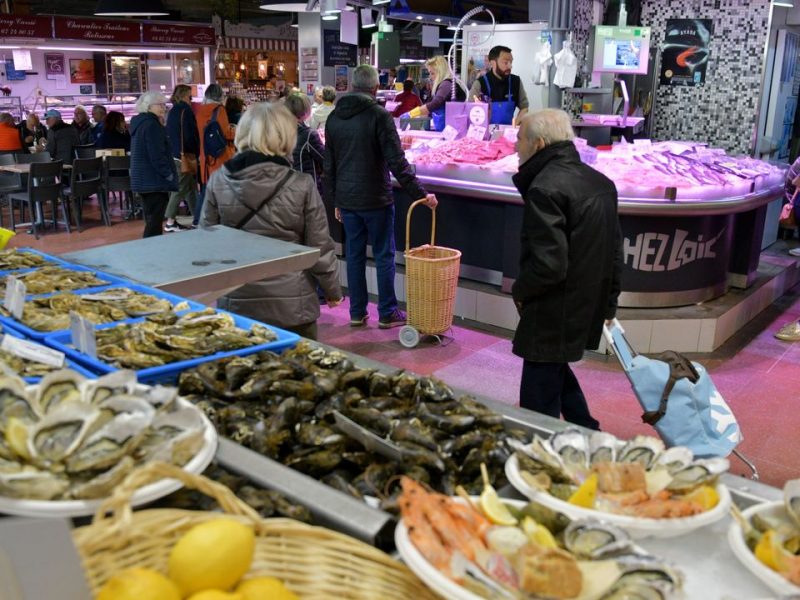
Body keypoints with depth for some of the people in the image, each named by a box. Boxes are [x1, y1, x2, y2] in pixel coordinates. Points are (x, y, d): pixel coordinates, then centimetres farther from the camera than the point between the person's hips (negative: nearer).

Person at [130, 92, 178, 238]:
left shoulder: (140, 123, 16)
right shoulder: (152, 125, -15)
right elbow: (157, 156, -21)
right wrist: (169, 175, -14)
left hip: (143, 180, 10)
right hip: (154, 181, -10)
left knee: (151, 220, 15)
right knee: (154, 222, -9)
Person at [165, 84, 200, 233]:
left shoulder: (173, 111, 15)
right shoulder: (185, 110, -12)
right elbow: (190, 134, -17)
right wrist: (194, 152, -8)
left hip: (175, 154, 9)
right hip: (185, 155, -9)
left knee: (190, 187, 13)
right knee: (181, 188, -5)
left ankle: (197, 217, 17)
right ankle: (170, 222, -4)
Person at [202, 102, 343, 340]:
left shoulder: (218, 182, -4)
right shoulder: (302, 186, -11)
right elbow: (320, 248, -5)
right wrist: (333, 292, 10)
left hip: (236, 303, 2)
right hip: (292, 305, -2)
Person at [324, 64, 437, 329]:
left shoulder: (334, 118, 6)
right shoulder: (379, 115, -12)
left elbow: (329, 165, 12)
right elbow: (397, 162, -17)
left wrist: (335, 201, 20)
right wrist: (421, 193, -14)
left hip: (347, 200, 5)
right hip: (375, 199, -5)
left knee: (354, 255, 11)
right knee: (384, 255, 5)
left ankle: (357, 313, 17)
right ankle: (387, 314, 11)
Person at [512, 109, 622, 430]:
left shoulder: (545, 188, -21)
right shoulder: (600, 182, 9)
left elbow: (548, 264, -27)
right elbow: (614, 250, 14)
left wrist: (520, 290, -8)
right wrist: (608, 302, 21)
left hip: (553, 317, -10)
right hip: (587, 312, 10)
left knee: (539, 405, 1)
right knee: (559, 374, 28)